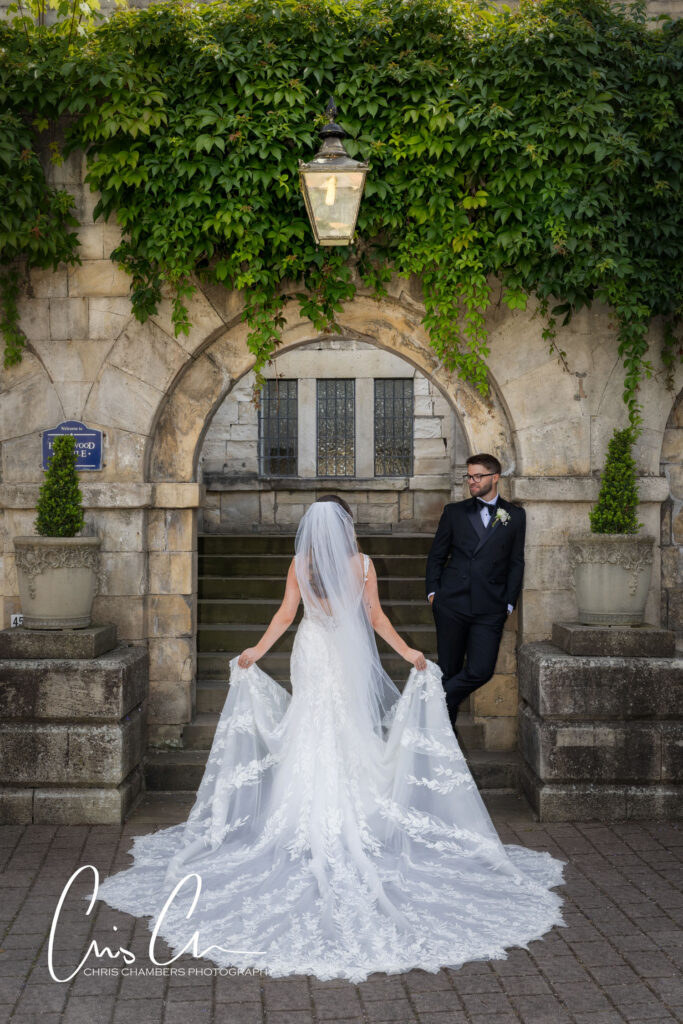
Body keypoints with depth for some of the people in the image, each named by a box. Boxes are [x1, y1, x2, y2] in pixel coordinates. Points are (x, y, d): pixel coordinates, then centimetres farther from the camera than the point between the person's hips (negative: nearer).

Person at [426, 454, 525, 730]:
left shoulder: (515, 516, 9)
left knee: (480, 671, -11)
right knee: (449, 670, 5)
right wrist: (433, 590, 3)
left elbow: (516, 562, 9)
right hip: (451, 604, 0)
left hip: (490, 609, 0)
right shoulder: (454, 512, 10)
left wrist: (509, 602, 2)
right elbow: (436, 555, 14)